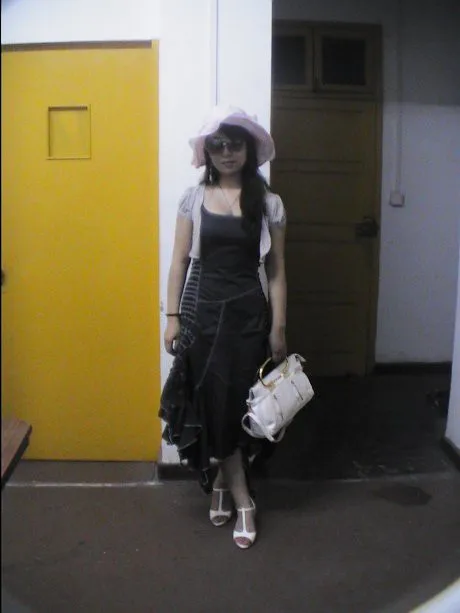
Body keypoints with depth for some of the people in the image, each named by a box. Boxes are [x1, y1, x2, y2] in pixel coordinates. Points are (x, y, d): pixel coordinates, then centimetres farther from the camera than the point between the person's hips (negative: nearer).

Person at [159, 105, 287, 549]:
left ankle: (222, 484, 28)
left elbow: (276, 271, 2)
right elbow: (179, 262, 4)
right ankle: (242, 499, 17)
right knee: (215, 404, 2)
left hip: (249, 314, 0)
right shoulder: (193, 198, 2)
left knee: (241, 404, 6)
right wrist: (172, 317, -1)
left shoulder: (269, 204, 1)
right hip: (203, 311, 0)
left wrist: (278, 327, -1)